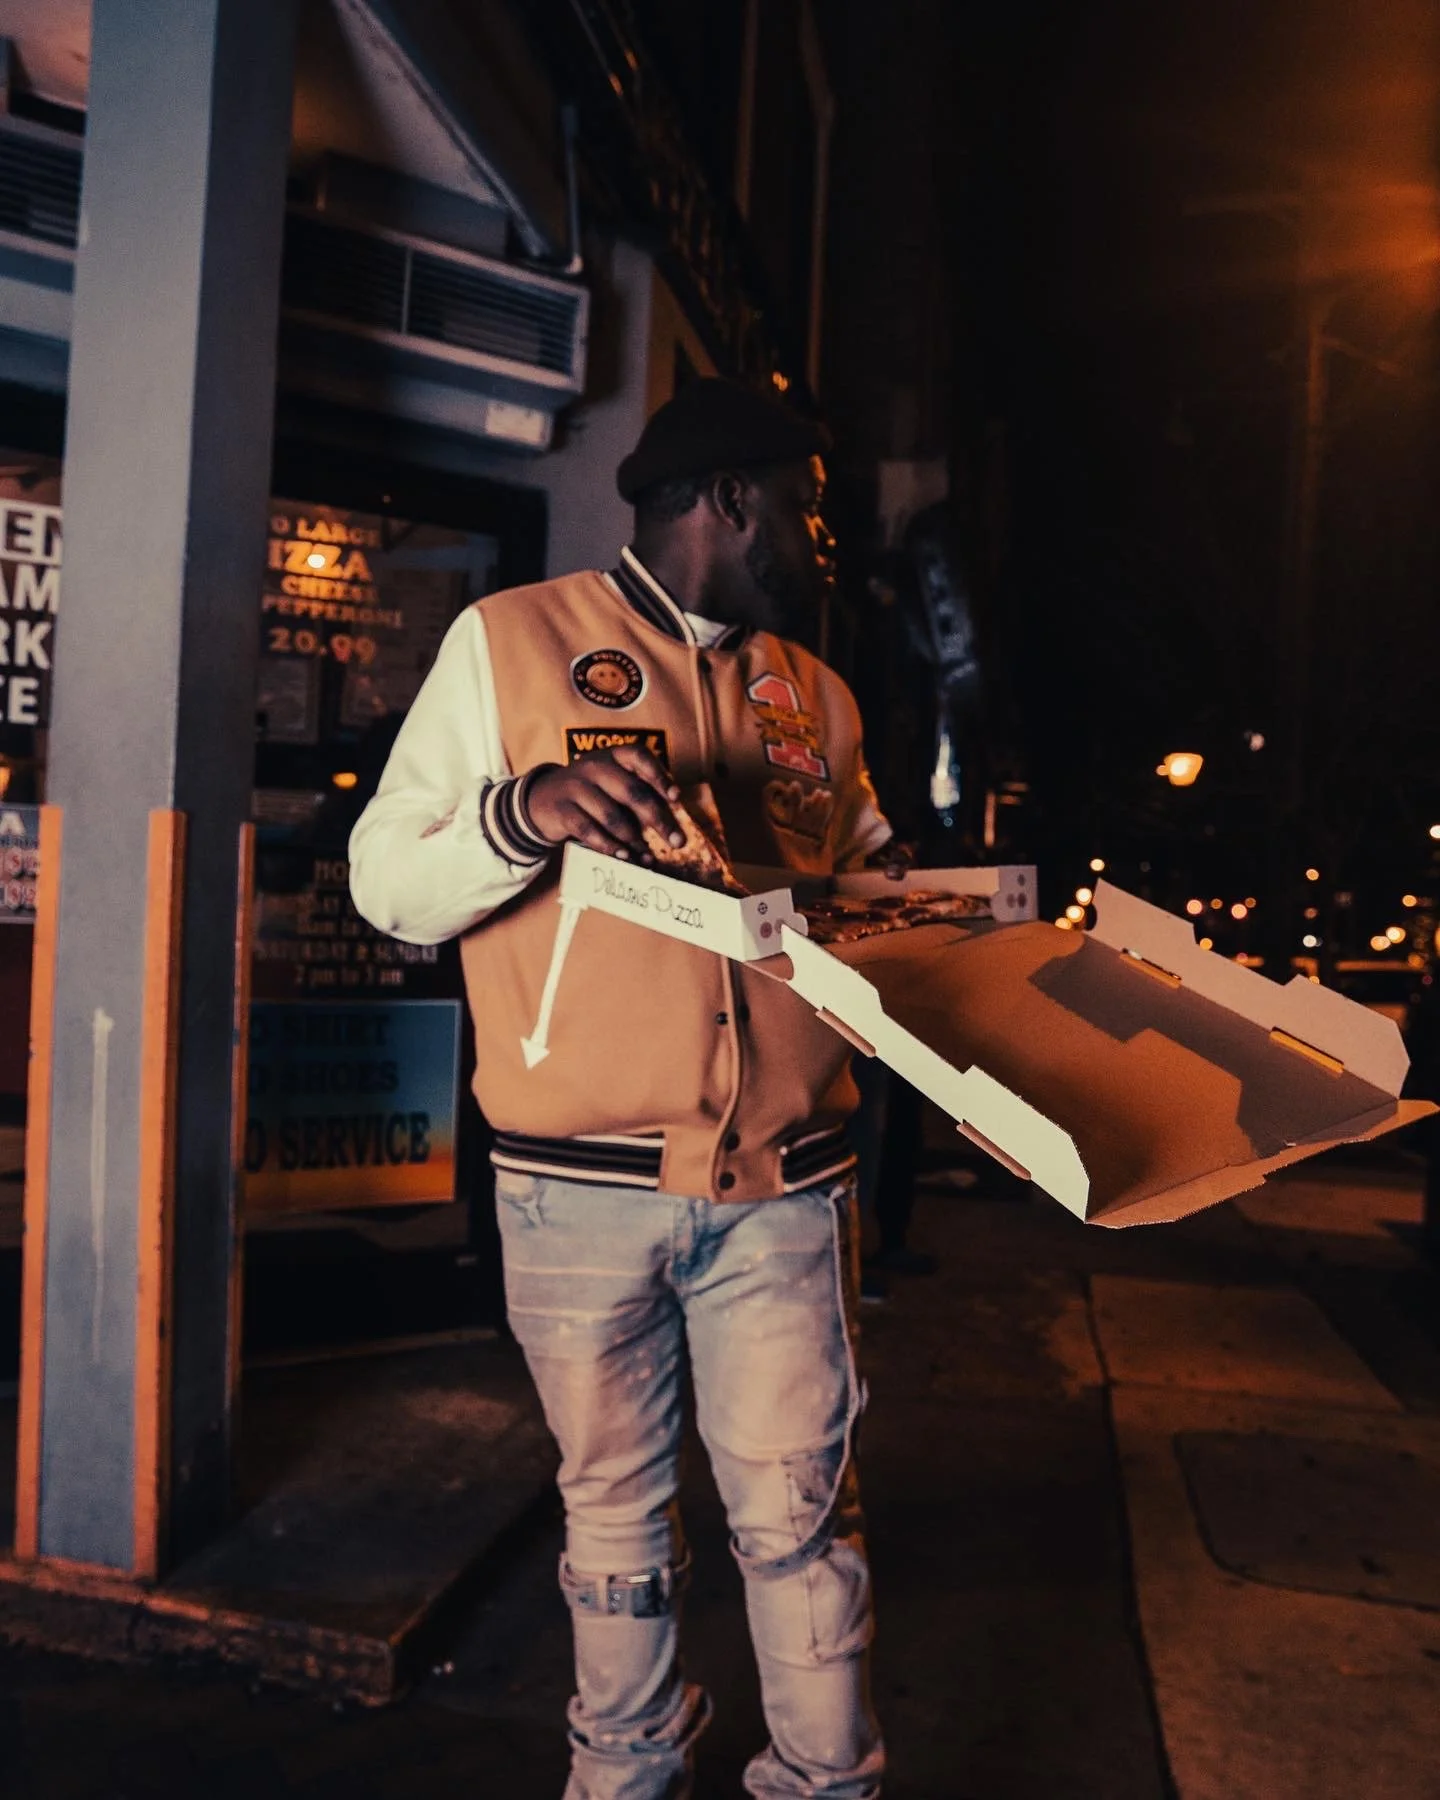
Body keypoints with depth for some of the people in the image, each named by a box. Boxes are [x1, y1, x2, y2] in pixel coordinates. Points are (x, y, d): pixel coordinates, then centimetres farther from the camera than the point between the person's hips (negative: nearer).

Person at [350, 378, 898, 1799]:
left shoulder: (816, 696, 14)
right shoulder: (512, 639, 1)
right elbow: (386, 881, -3)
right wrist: (523, 809, -21)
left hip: (783, 1180, 3)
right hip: (583, 1186, -2)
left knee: (798, 1509, 6)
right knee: (614, 1506, 14)